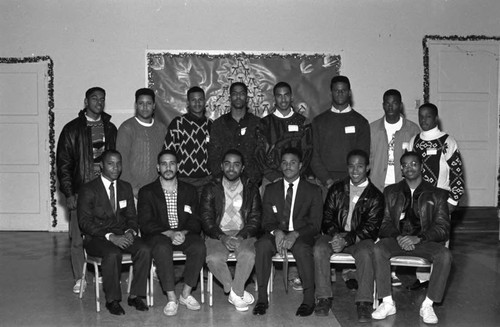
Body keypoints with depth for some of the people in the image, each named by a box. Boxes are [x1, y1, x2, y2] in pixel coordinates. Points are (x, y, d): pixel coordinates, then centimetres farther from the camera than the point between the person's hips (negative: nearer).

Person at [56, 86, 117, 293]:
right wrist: (68, 194, -6)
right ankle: (79, 278, 15)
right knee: (78, 237, 2)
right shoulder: (72, 129, 2)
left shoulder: (110, 128, 12)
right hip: (80, 190, -2)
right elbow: (63, 163, 1)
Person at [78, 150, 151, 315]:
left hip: (123, 235, 4)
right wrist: (110, 236, -23)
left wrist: (130, 232, -12)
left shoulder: (126, 188, 12)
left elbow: (131, 216, 12)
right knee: (113, 254, -35)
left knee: (145, 250, -24)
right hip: (97, 238, -4)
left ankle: (135, 295, -11)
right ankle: (112, 300, -16)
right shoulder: (88, 190, -5)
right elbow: (85, 222, -11)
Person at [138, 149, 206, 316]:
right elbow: (145, 223, -5)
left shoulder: (190, 191, 12)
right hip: (158, 235, -2)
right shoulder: (147, 192, 5)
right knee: (162, 248, -36)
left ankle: (186, 294, -15)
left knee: (199, 246, -29)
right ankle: (171, 298, -26)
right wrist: (169, 233, -20)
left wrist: (183, 233, -16)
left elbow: (195, 221, 7)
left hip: (184, 234, 2)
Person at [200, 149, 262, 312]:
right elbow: (207, 219, -2)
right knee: (213, 258, -30)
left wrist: (241, 236, -17)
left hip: (243, 234, 0)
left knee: (249, 255, -32)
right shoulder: (210, 189, 5)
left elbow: (255, 219, 2)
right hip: (218, 234, 0)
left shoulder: (251, 189, 7)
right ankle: (238, 293, -8)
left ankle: (235, 293, -11)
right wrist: (222, 237, -20)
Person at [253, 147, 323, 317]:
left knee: (302, 248, -36)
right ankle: (262, 298, -22)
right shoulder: (271, 189, 11)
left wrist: (295, 234, -22)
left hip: (302, 235, -2)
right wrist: (276, 232, -19)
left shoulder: (313, 190, 4)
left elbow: (315, 224, -3)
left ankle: (309, 299, -21)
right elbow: (267, 220, 6)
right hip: (276, 234, 2)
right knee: (262, 244, -31)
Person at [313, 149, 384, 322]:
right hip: (335, 235, 2)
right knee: (319, 248, -28)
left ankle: (364, 302, -26)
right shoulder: (336, 189, 12)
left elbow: (371, 228, -5)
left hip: (360, 238, -2)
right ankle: (324, 298, -20)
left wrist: (347, 240, -19)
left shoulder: (375, 196, 4)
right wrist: (335, 235, -14)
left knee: (365, 253, -34)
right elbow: (327, 218, 7)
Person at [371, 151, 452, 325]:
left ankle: (427, 305, -18)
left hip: (425, 241, -1)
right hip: (397, 239, 1)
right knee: (378, 249, -30)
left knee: (445, 255, -31)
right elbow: (384, 223, 8)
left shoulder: (436, 194, 9)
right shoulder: (391, 192, 14)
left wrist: (418, 238, -17)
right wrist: (398, 237, -14)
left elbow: (442, 228, 0)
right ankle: (387, 303, -20)